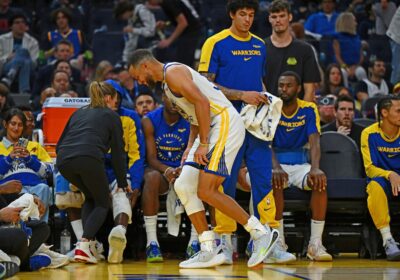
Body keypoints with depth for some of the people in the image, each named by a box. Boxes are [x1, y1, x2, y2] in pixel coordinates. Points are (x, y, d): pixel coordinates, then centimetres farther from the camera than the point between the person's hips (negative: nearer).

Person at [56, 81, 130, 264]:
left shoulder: (78, 113, 31)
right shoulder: (111, 116, 19)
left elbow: (59, 144, 29)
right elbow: (118, 152, 17)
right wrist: (122, 182, 25)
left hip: (63, 161, 5)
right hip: (89, 158, -5)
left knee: (90, 198, 27)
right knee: (103, 203, 14)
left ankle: (87, 243, 8)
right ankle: (83, 245, -10)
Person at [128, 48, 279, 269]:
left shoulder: (173, 72, -9)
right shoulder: (167, 82, 23)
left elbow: (202, 102, -20)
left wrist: (203, 144, -20)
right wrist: (190, 148, 14)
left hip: (226, 124, -11)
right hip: (211, 128, 11)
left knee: (206, 191, -16)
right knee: (183, 186, 6)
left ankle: (261, 233, -7)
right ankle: (209, 250, 6)